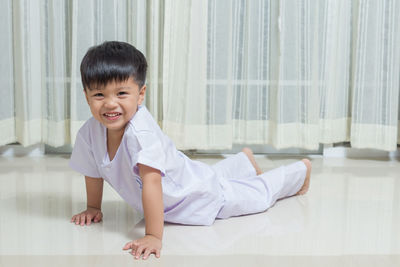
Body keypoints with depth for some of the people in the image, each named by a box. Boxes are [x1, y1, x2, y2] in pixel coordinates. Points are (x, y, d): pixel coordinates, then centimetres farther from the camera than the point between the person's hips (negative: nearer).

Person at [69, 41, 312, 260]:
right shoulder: (89, 133, -20)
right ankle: (246, 161, 65)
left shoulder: (142, 131, -43)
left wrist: (154, 237, -49)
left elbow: (151, 183, -48)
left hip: (204, 196, -6)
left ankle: (301, 170, 44)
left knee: (258, 194, 18)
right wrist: (93, 208, 7)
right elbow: (93, 171, -1)